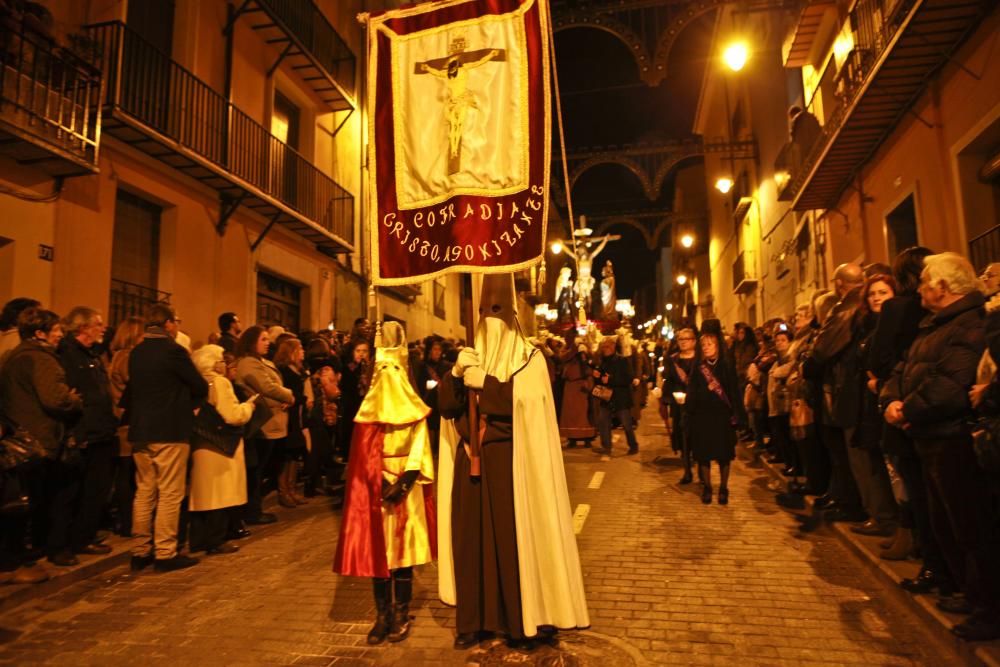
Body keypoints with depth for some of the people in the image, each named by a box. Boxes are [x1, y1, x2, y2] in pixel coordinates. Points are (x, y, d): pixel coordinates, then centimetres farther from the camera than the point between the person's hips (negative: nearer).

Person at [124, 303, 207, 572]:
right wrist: (188, 404, 12)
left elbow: (132, 389, 16)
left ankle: (141, 551, 21)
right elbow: (200, 387, -8)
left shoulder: (136, 353, 8)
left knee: (144, 493, 14)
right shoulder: (173, 351, -14)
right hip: (170, 432, -7)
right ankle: (165, 553, 5)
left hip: (140, 431, 8)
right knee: (170, 494, 0)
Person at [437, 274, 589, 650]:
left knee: (512, 538, 1)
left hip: (510, 464, -4)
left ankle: (521, 622, 17)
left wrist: (485, 383, -17)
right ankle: (473, 620, 22)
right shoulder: (470, 359, 12)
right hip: (471, 462, 4)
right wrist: (456, 373, -14)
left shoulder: (529, 360, -1)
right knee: (471, 538, 8)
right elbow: (447, 408, 2)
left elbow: (528, 400, -19)